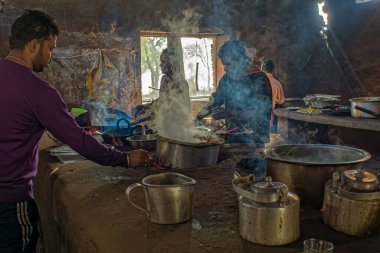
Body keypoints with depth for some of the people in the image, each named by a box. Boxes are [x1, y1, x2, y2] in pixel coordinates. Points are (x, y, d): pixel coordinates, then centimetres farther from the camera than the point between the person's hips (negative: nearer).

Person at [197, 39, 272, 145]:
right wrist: (197, 117, 4)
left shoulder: (259, 79, -12)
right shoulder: (226, 79, 6)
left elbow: (259, 112, -21)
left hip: (255, 141, -5)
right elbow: (215, 101, 19)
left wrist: (228, 113, -29)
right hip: (231, 138, 5)